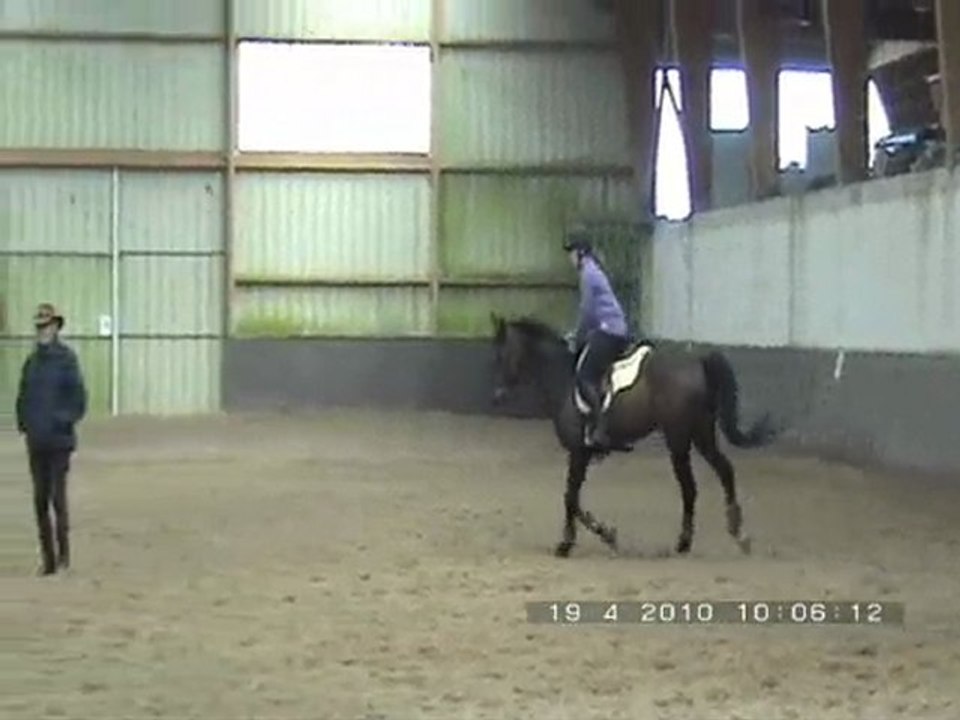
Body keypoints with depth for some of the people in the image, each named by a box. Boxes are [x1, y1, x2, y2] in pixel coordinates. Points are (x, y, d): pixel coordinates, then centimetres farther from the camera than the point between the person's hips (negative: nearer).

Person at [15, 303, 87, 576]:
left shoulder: (67, 359, -7)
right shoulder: (31, 361, 11)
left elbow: (79, 399, -8)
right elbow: (23, 396, 19)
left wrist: (65, 420, -16)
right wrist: (23, 422, 7)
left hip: (59, 440, -6)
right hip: (36, 441, 6)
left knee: (57, 495, -7)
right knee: (40, 499, 7)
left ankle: (64, 551, 5)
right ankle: (48, 558, 14)